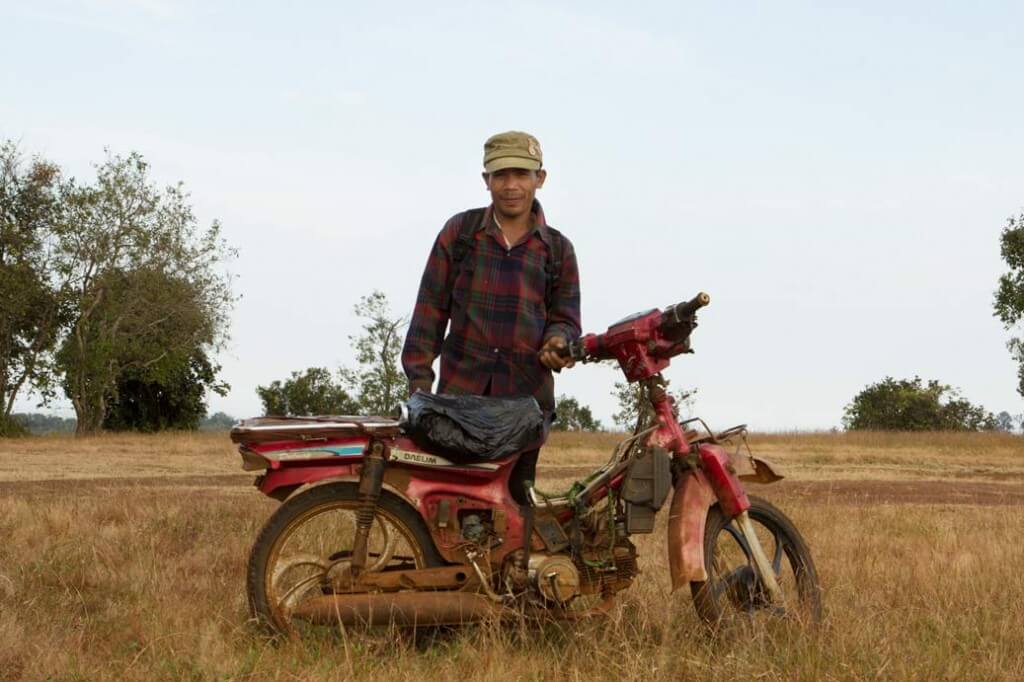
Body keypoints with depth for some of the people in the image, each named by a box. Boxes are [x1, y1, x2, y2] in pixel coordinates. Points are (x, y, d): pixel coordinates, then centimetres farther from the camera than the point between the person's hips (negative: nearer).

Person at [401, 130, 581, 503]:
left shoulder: (558, 249, 12)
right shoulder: (460, 231, 9)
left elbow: (565, 315, 14)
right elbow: (432, 306, 8)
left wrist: (558, 341, -11)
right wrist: (419, 377, 2)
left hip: (527, 393, 1)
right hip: (459, 390, -1)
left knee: (515, 499, 0)